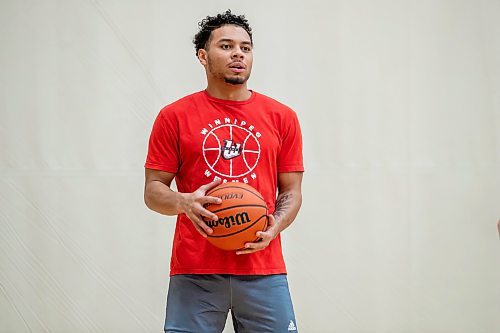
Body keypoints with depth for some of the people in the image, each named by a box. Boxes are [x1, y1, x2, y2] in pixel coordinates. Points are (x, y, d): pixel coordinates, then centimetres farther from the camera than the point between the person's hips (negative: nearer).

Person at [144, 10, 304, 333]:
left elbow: (292, 191, 11)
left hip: (263, 269, 1)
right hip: (195, 272, -1)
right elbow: (153, 190, 6)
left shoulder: (282, 117, 10)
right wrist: (184, 202, -16)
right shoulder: (174, 117, 5)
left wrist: (273, 228, -8)